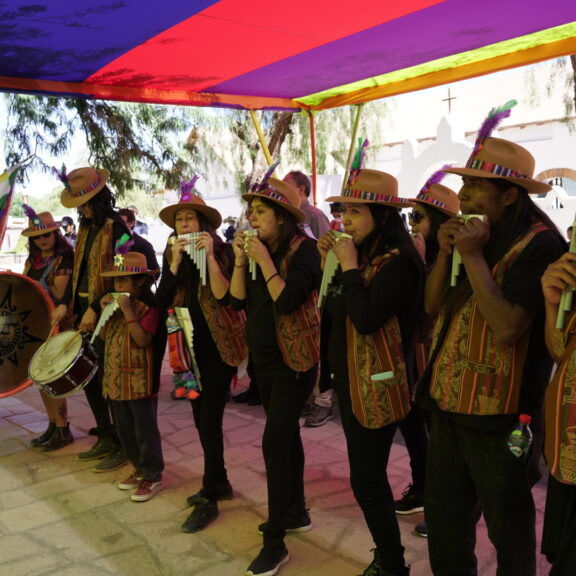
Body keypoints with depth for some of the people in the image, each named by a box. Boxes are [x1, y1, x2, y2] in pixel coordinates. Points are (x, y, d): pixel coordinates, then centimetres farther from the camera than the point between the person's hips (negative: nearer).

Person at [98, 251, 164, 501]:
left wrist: (127, 311, -26)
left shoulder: (148, 307, -14)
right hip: (115, 379, 8)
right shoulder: (116, 304, 11)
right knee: (124, 431, 18)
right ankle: (139, 468, 34)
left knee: (145, 431, 2)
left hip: (140, 382, -8)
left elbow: (143, 340, -25)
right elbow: (104, 336, 12)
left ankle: (153, 476, 15)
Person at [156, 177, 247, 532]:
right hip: (191, 348, 6)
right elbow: (162, 302, -7)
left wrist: (209, 256, -28)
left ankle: (210, 499, 8)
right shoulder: (172, 255, 4)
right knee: (201, 418, 14)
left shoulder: (223, 252, -9)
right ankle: (219, 483, 32)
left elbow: (224, 295, -23)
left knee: (210, 421, -5)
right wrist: (175, 263, -17)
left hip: (219, 348, -6)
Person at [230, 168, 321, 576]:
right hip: (264, 359, 8)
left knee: (274, 443, -10)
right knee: (287, 436, 17)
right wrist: (241, 260, -9)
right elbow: (238, 300, 2)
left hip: (294, 360, -8)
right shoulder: (258, 249, 7)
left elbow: (287, 300, -25)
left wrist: (264, 260, -24)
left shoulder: (304, 249, -15)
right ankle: (297, 512, 33)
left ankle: (275, 543, 0)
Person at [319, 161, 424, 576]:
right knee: (369, 476, 19)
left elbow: (365, 319, -30)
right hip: (350, 382, 9)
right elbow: (334, 310, 11)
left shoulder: (397, 261, -19)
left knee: (367, 481, 0)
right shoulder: (364, 256, 8)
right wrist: (329, 264, 0)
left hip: (374, 387, -9)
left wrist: (349, 266, -21)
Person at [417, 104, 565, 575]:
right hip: (447, 402, 8)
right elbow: (433, 305, 7)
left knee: (507, 527, 12)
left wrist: (473, 256, -23)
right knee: (443, 519, 19)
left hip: (498, 415, -7)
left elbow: (507, 328, -26)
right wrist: (446, 252, -7)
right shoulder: (475, 234, 8)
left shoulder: (538, 243, -17)